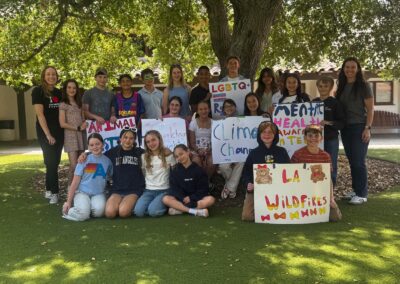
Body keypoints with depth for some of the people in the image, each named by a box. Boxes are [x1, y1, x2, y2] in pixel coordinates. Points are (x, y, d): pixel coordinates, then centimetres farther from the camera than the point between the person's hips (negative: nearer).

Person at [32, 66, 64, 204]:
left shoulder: (59, 93, 10)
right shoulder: (38, 91, -7)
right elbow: (40, 114, -14)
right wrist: (48, 134, -19)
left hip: (59, 132, 6)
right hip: (45, 132, -5)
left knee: (54, 162, 9)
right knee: (51, 162, -7)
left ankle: (49, 190, 21)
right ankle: (54, 192, 1)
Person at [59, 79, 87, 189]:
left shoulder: (79, 103, 17)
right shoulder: (63, 104, -2)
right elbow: (62, 124, -9)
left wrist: (84, 123, -2)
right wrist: (77, 128, -8)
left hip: (81, 135, 6)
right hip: (70, 135, -6)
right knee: (74, 165, -12)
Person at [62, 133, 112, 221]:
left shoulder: (107, 161, 3)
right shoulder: (84, 160, -3)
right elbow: (75, 182, -1)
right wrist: (68, 202, -2)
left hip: (98, 194, 1)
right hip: (82, 192, -1)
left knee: (99, 211, -31)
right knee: (83, 214, -27)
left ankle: (89, 208, 4)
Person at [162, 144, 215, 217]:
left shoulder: (198, 170, -2)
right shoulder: (175, 171, 4)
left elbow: (203, 189, -5)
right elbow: (174, 188, -3)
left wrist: (191, 198, -17)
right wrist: (183, 198, -19)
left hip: (196, 198, -1)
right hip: (181, 199, 2)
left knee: (210, 199, -30)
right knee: (165, 199, -26)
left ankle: (179, 209, -30)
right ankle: (195, 211, -33)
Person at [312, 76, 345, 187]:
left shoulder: (335, 103, -3)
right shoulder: (314, 102, 9)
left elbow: (342, 123, -7)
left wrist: (328, 123, -21)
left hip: (331, 139, -4)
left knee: (331, 167, 4)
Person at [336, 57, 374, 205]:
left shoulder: (363, 86, -5)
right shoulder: (342, 87, 11)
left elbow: (370, 109, -8)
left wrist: (367, 128, -15)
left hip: (359, 127, -6)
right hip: (345, 128, 6)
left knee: (359, 161, -6)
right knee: (352, 161, 11)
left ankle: (362, 194, 1)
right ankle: (355, 189, 20)